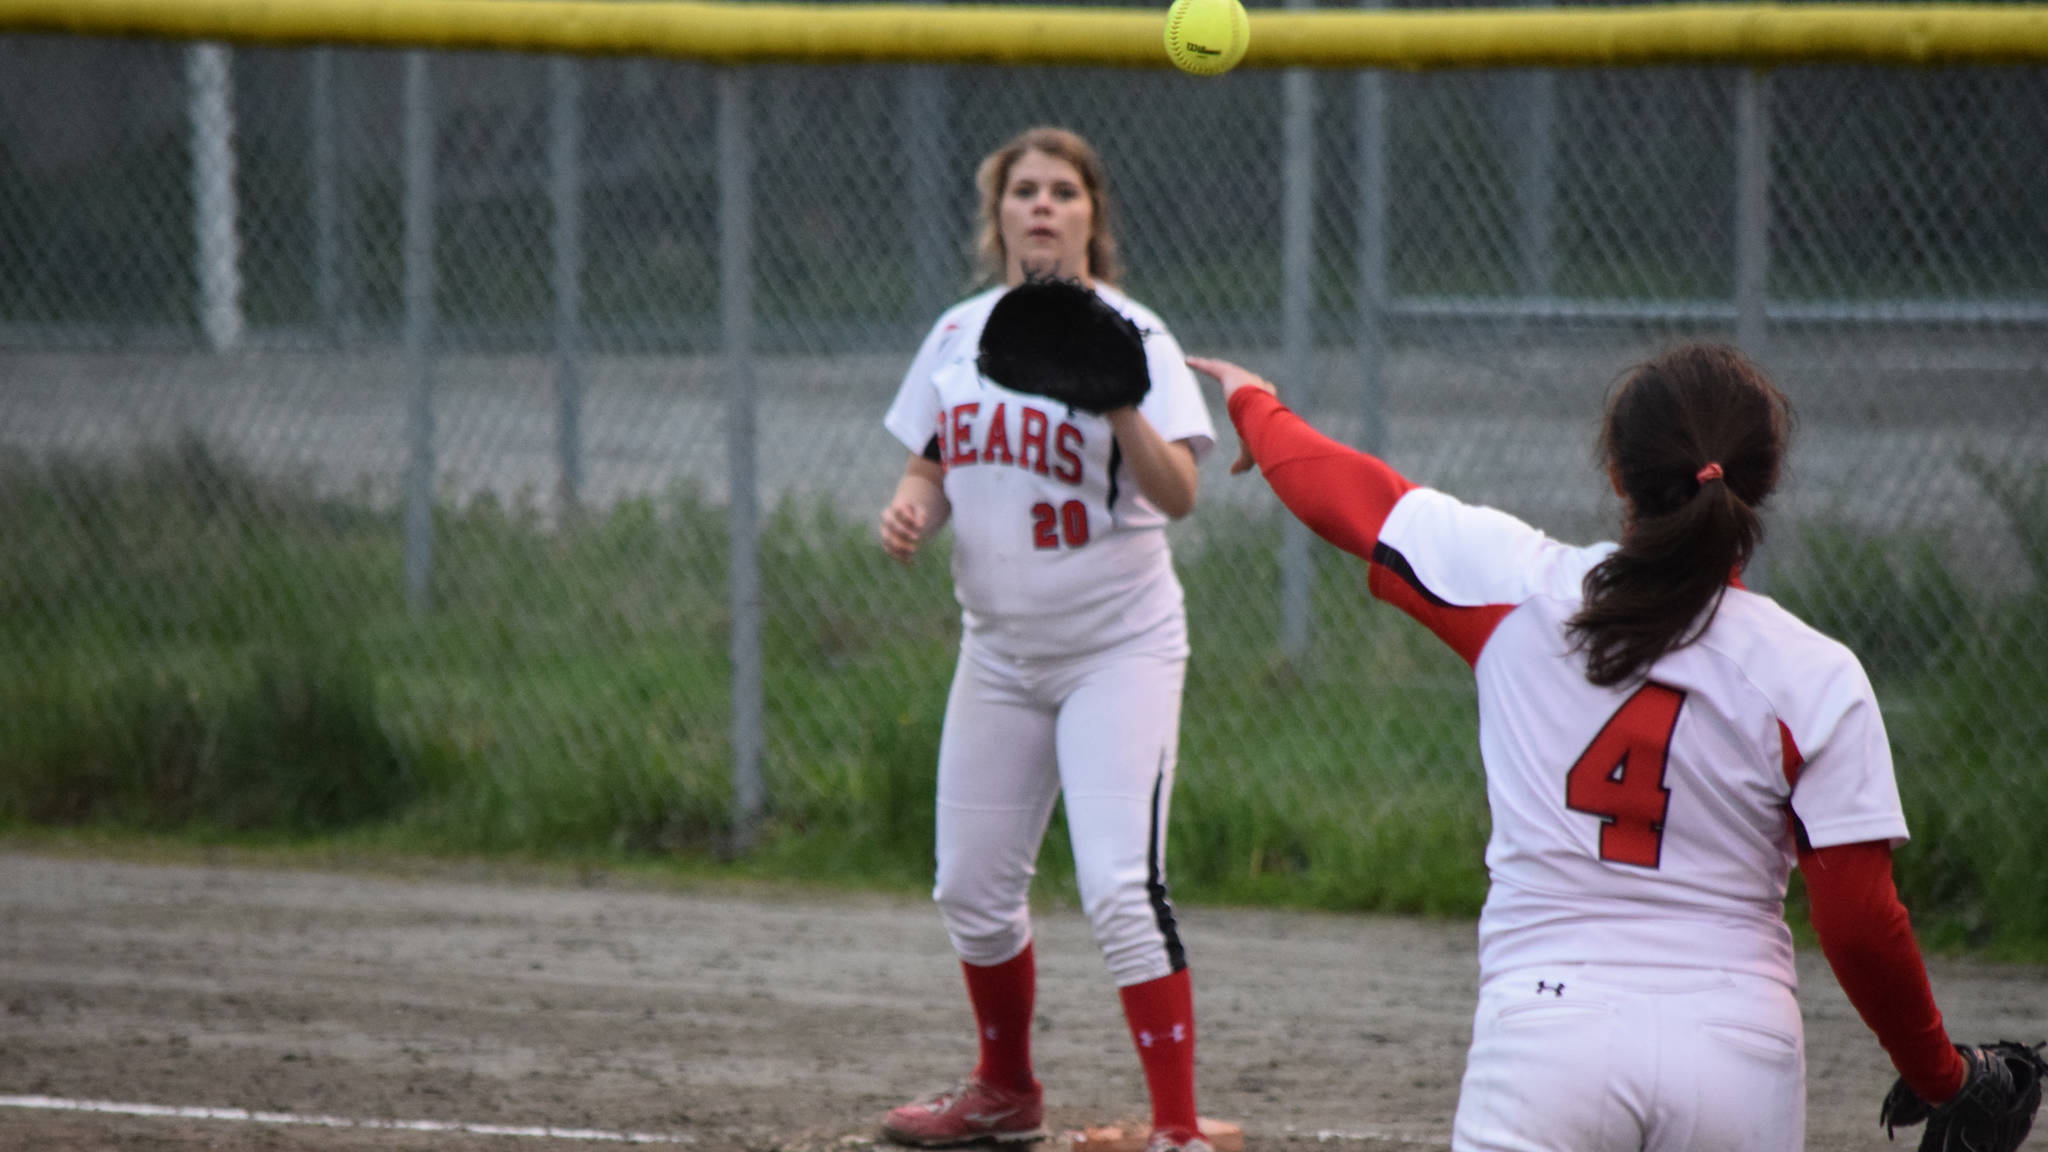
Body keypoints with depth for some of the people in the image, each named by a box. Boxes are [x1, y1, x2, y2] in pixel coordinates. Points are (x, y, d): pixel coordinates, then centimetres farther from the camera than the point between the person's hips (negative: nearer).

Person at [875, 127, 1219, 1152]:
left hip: (1118, 645, -6)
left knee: (1119, 890, -18)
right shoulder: (959, 333, 5)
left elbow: (1177, 495, -21)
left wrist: (1119, 403, -38)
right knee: (972, 890, 13)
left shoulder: (1130, 334, -11)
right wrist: (910, 506, -7)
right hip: (999, 645, 6)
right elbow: (932, 465, 16)